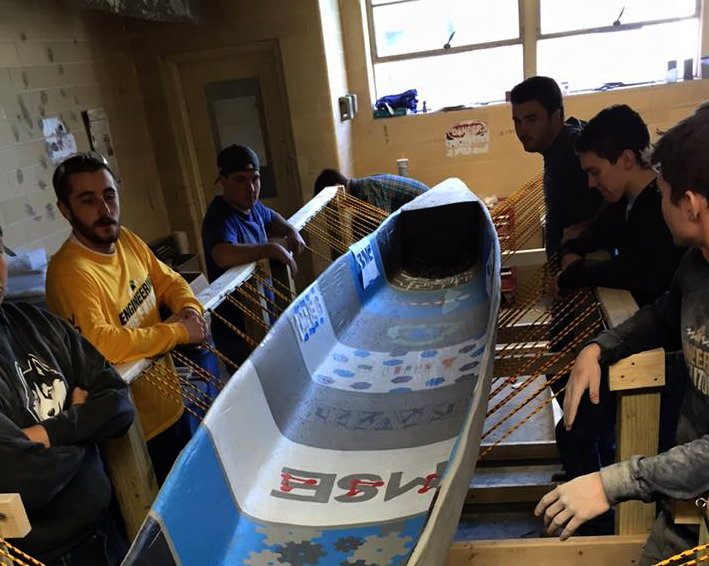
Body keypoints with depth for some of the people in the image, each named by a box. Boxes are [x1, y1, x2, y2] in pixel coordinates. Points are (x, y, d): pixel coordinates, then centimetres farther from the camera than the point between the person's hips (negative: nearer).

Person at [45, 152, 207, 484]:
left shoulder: (126, 240, 0)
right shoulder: (70, 273, -26)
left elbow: (168, 281, 12)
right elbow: (99, 344, -38)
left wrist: (189, 309, -10)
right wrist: (178, 332, -26)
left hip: (173, 406, 8)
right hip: (140, 432, -8)